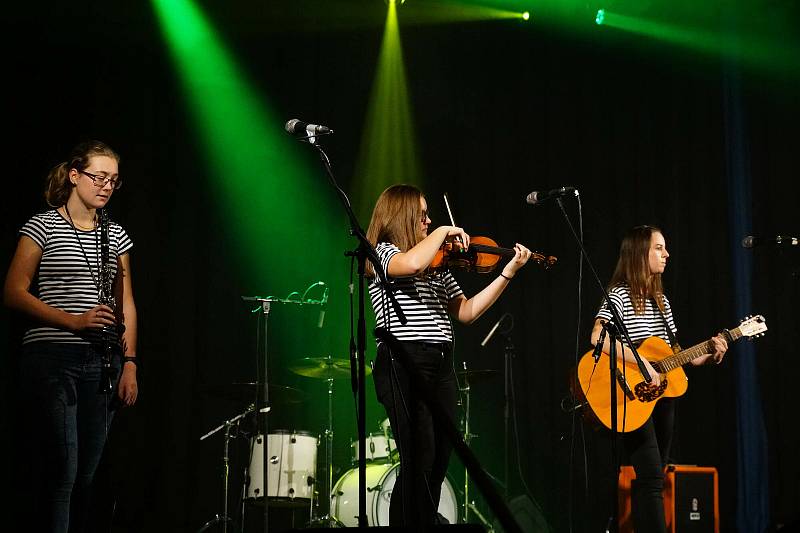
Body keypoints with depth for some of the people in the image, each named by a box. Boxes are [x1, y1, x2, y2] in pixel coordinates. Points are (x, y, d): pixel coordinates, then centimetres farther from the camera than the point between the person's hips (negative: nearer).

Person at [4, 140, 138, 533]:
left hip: (102, 362, 5)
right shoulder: (43, 226, -1)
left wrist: (129, 364, 5)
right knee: (62, 469, -11)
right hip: (52, 358, -5)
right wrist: (73, 321, -16)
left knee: (86, 473, 7)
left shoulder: (116, 235, 14)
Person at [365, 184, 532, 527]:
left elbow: (467, 312, 16)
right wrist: (443, 232, -9)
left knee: (438, 464, 8)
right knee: (419, 463, -11)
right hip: (404, 365, -8)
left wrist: (509, 271, 13)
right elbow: (412, 264, -25)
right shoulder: (384, 252, -1)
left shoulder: (437, 267, 20)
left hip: (441, 367, 8)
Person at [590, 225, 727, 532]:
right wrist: (642, 363, -29)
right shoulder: (620, 295, -9)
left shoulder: (660, 299, 15)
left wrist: (708, 357, 2)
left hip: (662, 396, 8)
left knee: (652, 478, 10)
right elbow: (598, 337, -26)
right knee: (652, 478, -16)